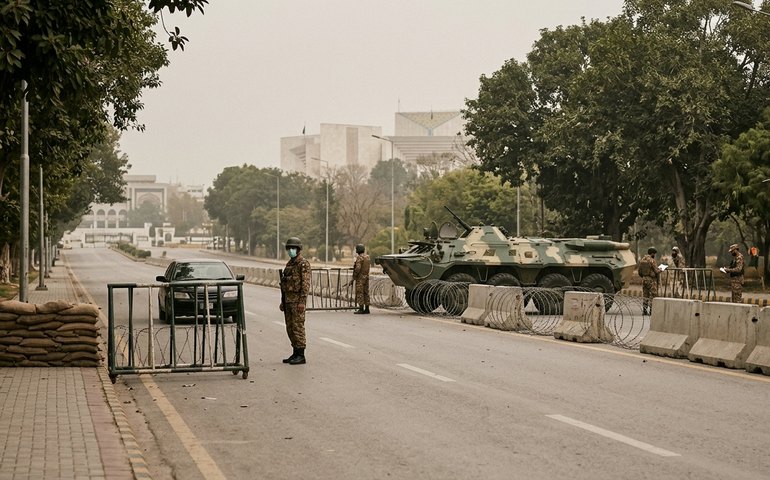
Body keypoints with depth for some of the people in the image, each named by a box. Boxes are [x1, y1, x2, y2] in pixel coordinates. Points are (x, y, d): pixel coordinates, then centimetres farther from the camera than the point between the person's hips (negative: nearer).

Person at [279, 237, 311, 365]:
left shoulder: (303, 264, -11)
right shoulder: (289, 263, 17)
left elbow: (306, 284, -17)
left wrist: (302, 302, -22)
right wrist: (283, 301, 19)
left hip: (297, 300, -9)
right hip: (288, 300, 9)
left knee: (298, 327, -8)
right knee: (290, 328, 10)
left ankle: (301, 355, -5)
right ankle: (295, 353, 16)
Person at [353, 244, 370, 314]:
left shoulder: (359, 258, -15)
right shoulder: (367, 257, 12)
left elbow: (358, 268, -22)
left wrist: (354, 276, -11)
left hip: (360, 277, -9)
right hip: (366, 276, 9)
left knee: (359, 293, -6)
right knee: (366, 292, 10)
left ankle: (361, 309, -9)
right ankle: (367, 309, 10)